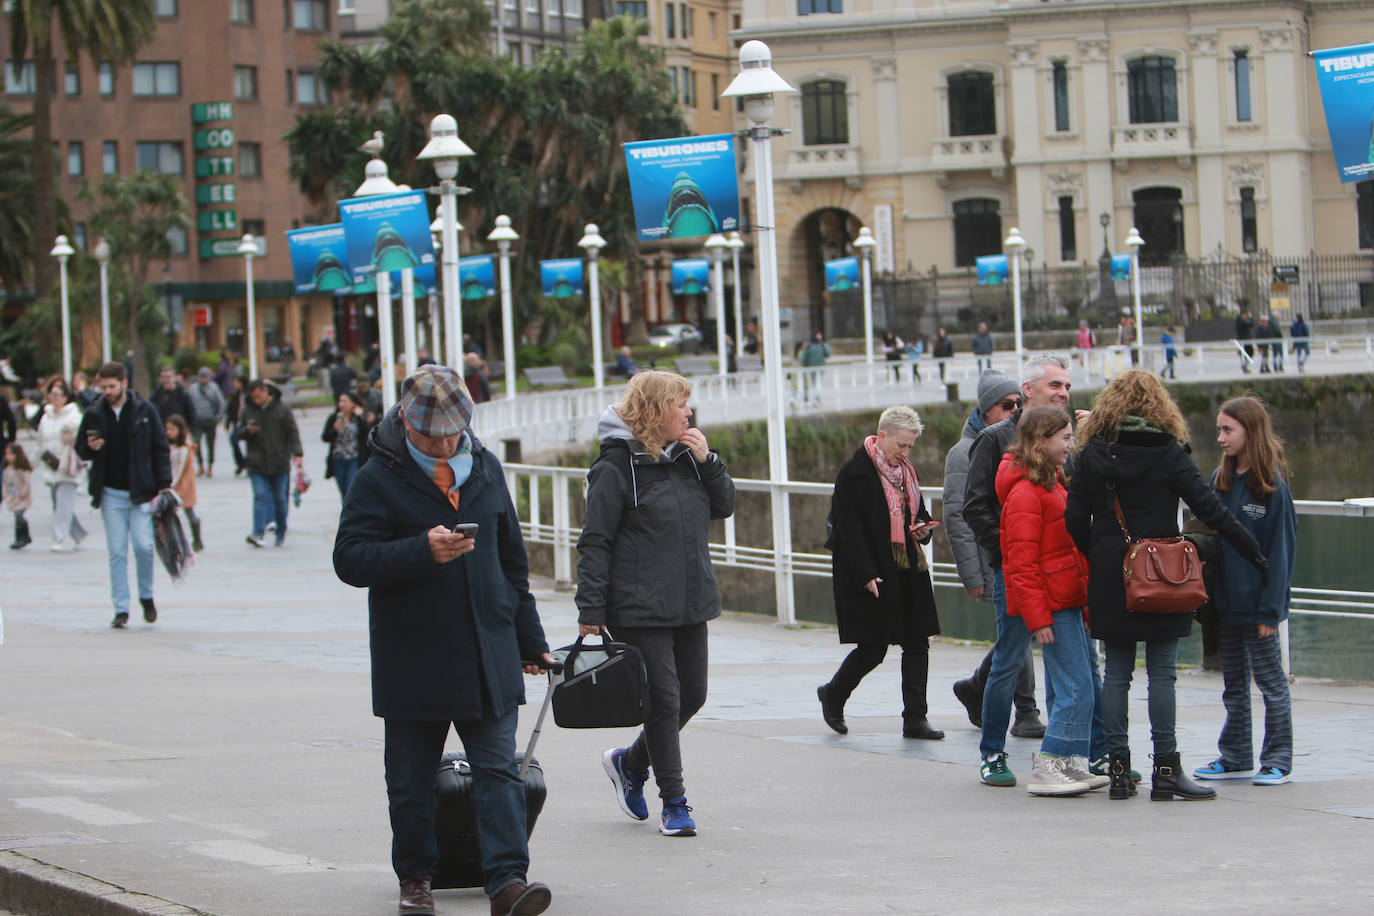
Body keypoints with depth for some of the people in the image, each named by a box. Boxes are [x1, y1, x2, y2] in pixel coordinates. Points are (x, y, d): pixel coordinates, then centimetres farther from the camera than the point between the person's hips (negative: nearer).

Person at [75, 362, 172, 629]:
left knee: (143, 546, -10)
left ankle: (146, 595, 14)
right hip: (111, 494, 2)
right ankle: (121, 609, 5)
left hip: (141, 492, -2)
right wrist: (90, 447, -10)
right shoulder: (93, 415, 5)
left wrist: (164, 485, -5)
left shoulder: (144, 410, -1)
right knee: (117, 552, 0)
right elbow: (80, 449, 14)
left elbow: (161, 448, 2)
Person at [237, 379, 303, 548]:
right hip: (257, 463, 1)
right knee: (260, 496, -12)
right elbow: (239, 433, 11)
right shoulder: (248, 410, 5)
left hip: (279, 463, -1)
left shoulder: (281, 409, -1)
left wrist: (297, 453, -13)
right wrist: (248, 430, -13)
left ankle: (281, 532, 22)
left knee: (279, 498, 8)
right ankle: (258, 532, -19)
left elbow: (293, 432, -1)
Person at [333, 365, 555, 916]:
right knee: (411, 781, 7)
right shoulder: (379, 479, -4)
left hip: (487, 657, 3)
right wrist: (424, 552, -27)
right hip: (412, 659, -3)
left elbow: (511, 559, 19)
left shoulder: (485, 468, 10)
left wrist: (528, 639, 21)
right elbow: (350, 560, -14)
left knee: (499, 770, -8)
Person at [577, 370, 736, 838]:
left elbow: (725, 506, 15)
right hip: (640, 610, -7)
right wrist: (591, 611, -16)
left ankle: (630, 763, 33)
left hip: (690, 606, 7)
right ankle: (674, 805, 5)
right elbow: (594, 544, -12)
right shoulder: (616, 467, -11)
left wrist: (707, 461, -1)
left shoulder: (685, 457, 11)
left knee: (693, 695, 11)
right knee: (663, 701, -5)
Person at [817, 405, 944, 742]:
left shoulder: (905, 471, 13)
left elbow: (918, 512, 25)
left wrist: (924, 529, 1)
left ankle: (915, 717, 5)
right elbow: (849, 529, -14)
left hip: (907, 572, 7)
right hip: (870, 576, -7)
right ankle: (832, 695, 21)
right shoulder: (855, 472, -10)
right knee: (873, 648, -4)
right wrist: (866, 575, -20)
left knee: (917, 644, 1)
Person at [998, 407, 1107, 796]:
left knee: (1088, 687, 10)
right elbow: (1022, 563, -18)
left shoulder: (1054, 484, 19)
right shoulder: (1025, 492, -14)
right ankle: (1044, 771, -9)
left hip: (1070, 601, 10)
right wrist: (1038, 617, -21)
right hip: (1052, 605, -10)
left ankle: (1073, 765, 16)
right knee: (1076, 690, -12)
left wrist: (1086, 602, 23)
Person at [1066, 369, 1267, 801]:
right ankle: (1165, 770, -2)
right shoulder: (1169, 453, -6)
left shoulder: (1093, 453, 2)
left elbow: (1075, 518, 0)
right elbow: (1209, 509, -9)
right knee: (1161, 674, -1)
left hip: (1110, 580, 3)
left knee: (1116, 672, 8)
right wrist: (1252, 551, -2)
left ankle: (1118, 767, 7)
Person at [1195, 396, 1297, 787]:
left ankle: (1278, 761, 8)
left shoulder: (1273, 486, -11)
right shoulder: (1220, 480, 8)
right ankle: (1235, 758, 21)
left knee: (1270, 681, 2)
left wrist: (1270, 607, -15)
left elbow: (1281, 550, -11)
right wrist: (1207, 595, 5)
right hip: (1226, 601, 7)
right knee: (1233, 683, 13)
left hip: (1257, 603, -6)